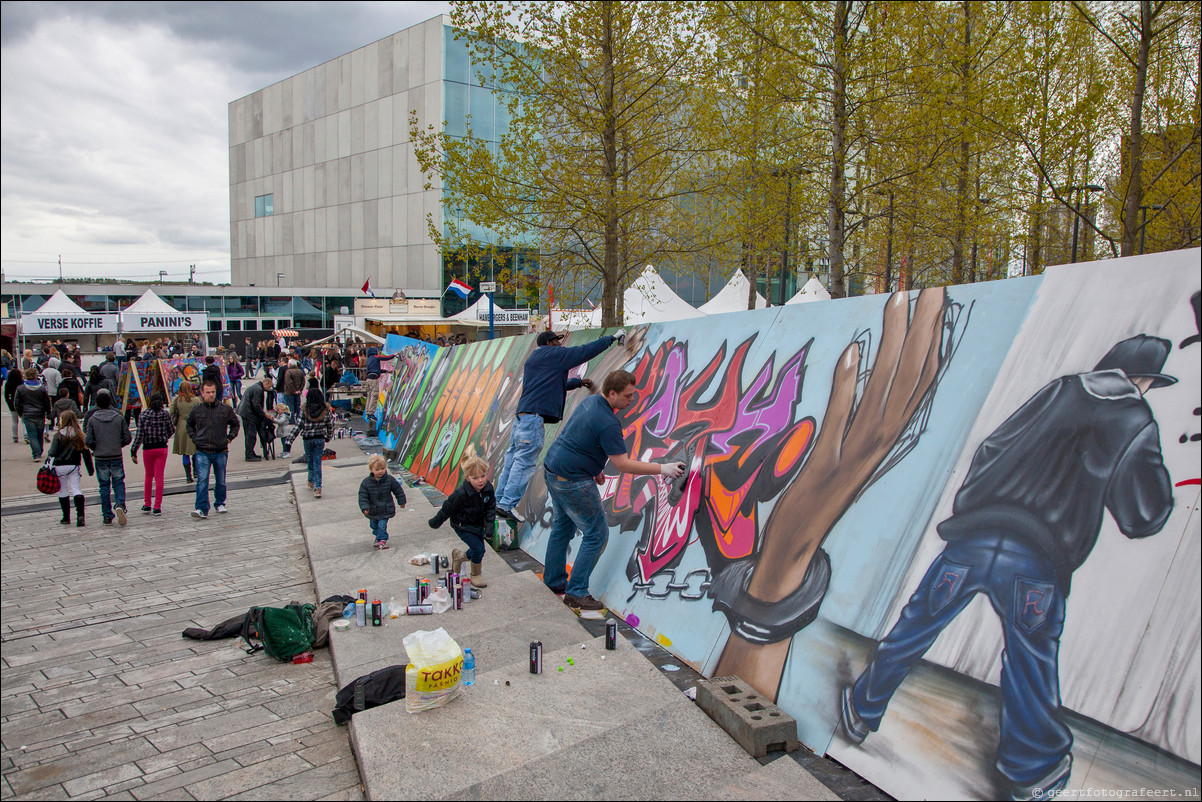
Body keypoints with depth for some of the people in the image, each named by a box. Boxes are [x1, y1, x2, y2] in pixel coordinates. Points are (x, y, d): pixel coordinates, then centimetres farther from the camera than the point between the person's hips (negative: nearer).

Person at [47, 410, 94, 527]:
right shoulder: (79, 435, 2)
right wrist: (90, 468, 12)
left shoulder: (58, 435, -6)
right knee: (76, 489, 3)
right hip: (74, 466, 2)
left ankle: (66, 517, 14)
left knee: (63, 491, 9)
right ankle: (80, 515, -14)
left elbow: (52, 453, -11)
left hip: (60, 467, -2)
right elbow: (86, 452, 6)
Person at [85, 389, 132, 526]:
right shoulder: (119, 417, -3)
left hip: (100, 458, 0)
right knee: (118, 482, 10)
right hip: (116, 457, 0)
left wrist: (96, 449, 14)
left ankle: (107, 515, 12)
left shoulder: (92, 419, -4)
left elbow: (88, 440, -5)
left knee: (104, 485, 9)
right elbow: (128, 438, -2)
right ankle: (120, 504, -16)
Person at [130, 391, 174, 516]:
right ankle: (157, 507, -1)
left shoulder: (143, 415, -6)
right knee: (159, 477, 3)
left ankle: (147, 505, 19)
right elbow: (172, 431, 4)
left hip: (148, 449, 0)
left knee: (148, 476, 18)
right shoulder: (165, 414, -5)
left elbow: (139, 435, -9)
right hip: (162, 448, 0)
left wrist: (133, 451, -5)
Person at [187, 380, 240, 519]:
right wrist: (195, 438, 7)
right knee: (202, 481, -12)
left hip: (221, 451, 1)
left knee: (221, 481, 12)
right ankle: (202, 509, -14)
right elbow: (190, 424, 21)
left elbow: (235, 424, 15)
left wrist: (229, 438, 4)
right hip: (202, 452, -1)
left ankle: (220, 503, 30)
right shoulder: (196, 410, 2)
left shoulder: (226, 409, 0)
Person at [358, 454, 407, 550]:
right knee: (374, 525, 19)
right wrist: (365, 508, -21)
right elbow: (363, 496, -9)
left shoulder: (390, 479, -12)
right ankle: (378, 536, 44)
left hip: (386, 510, -2)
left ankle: (382, 540, 5)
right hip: (373, 511, 2)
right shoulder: (366, 483, -13)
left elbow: (398, 491, 1)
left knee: (382, 525, -10)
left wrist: (401, 502, 7)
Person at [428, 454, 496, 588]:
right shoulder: (461, 494, -33)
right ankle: (475, 576, 13)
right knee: (479, 549, -12)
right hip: (462, 526, -6)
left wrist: (489, 527, -12)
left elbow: (491, 509, -5)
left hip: (478, 525, 6)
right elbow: (447, 509, -18)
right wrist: (435, 523, -6)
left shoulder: (488, 488, -17)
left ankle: (458, 556, 45)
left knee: (478, 550, 14)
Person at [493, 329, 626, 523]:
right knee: (525, 461, -8)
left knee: (513, 459, 11)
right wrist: (613, 338, 10)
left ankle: (500, 500, 14)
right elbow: (586, 351, 0)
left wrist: (579, 382, 37)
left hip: (522, 414, 10)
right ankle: (508, 504, -9)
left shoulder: (532, 359, 27)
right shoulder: (554, 354, 0)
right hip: (534, 415, -9)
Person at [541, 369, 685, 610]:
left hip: (553, 469, 10)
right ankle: (576, 592, 1)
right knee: (596, 534, -1)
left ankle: (554, 581, 32)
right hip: (573, 481, -10)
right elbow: (623, 464, -22)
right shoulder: (607, 423, -23)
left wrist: (593, 467, 22)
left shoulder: (590, 401, 6)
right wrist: (662, 469, -19)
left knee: (562, 527, 21)